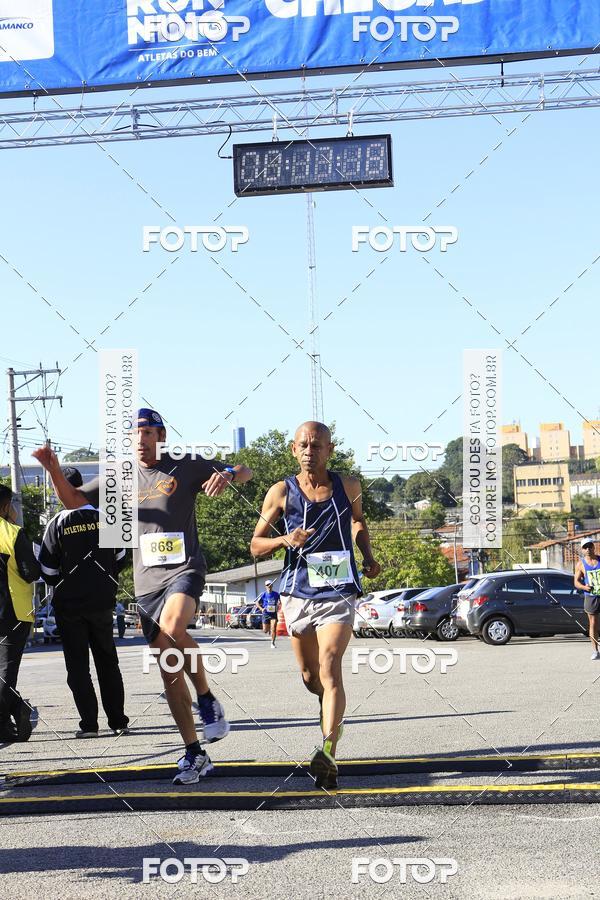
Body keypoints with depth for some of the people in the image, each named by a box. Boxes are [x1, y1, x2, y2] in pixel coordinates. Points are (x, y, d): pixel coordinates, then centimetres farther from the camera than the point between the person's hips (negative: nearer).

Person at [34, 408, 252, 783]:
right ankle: (195, 754, 10)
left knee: (172, 626, -35)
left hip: (185, 569, -4)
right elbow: (74, 500, 14)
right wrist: (54, 469, -5)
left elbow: (244, 472, 8)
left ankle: (208, 699, -13)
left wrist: (227, 475, -17)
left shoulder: (186, 467, 3)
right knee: (169, 672, 2)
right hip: (147, 580, 4)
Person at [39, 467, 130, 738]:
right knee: (107, 661, 13)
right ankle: (117, 720, 12)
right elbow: (120, 558, 9)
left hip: (69, 604, -3)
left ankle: (89, 723, -1)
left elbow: (47, 568, -8)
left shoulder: (57, 524, -11)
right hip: (102, 601, 3)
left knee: (77, 664, 4)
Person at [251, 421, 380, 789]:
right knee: (311, 677, 12)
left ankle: (328, 752, -29)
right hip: (298, 593, 2)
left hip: (339, 593, -1)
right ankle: (333, 707, 47)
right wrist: (285, 540, -15)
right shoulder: (281, 493, -1)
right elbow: (256, 545, 5)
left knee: (330, 669, -19)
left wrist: (368, 557, 8)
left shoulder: (348, 486, 3)